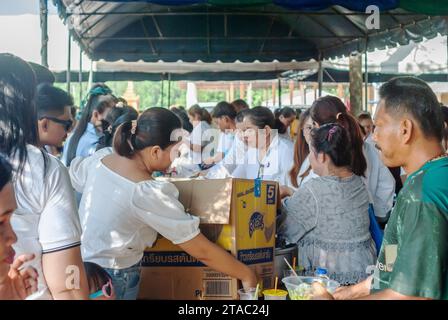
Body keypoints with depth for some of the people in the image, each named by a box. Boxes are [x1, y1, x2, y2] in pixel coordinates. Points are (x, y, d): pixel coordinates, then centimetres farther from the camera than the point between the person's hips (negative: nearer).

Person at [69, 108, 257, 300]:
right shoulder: (148, 193, -27)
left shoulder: (101, 161, -5)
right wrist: (246, 275, -11)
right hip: (113, 278, -7)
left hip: (81, 262, 7)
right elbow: (201, 251, -22)